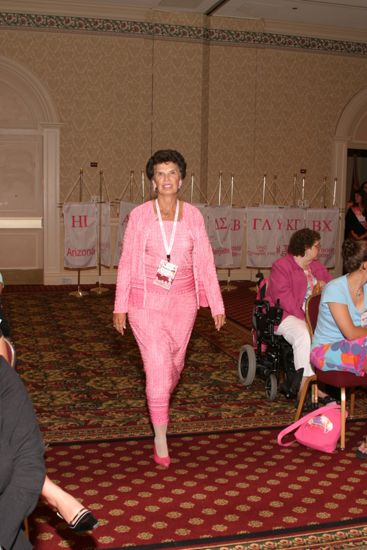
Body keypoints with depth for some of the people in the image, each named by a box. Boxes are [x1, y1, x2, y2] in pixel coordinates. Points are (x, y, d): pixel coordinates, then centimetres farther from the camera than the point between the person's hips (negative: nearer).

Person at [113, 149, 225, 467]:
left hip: (183, 301, 3)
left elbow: (205, 261, 1)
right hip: (146, 301, -3)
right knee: (157, 367, -6)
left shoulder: (193, 215, -1)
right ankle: (161, 436, 10)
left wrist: (216, 305, 0)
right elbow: (126, 261, -2)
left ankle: (160, 405, 49)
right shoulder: (140, 215, -6)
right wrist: (120, 306, -3)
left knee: (175, 364, 16)